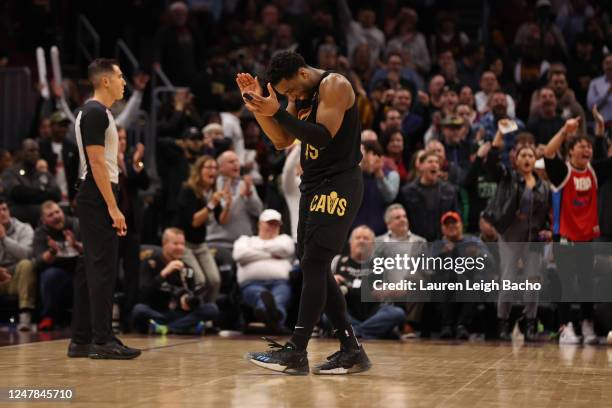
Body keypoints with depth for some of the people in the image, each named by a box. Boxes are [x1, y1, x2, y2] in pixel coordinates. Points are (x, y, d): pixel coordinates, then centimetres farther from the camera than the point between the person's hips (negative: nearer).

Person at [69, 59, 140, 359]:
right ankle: (103, 341, -7)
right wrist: (113, 207, -21)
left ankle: (81, 339, 14)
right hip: (98, 199, -11)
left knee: (90, 269, 11)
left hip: (93, 201, 11)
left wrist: (110, 204, 20)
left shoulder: (95, 112, 19)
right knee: (103, 269, -9)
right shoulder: (96, 113, -13)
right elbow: (97, 162, -19)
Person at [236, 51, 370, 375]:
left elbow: (323, 137, -23)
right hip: (315, 186, 10)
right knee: (314, 268, 7)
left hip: (338, 186, -10)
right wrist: (259, 108, 1)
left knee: (313, 264, -13)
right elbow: (282, 141, 15)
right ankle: (351, 351, 11)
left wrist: (277, 112, -26)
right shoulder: (302, 97, 15)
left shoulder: (334, 85, -13)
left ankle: (296, 352, -12)